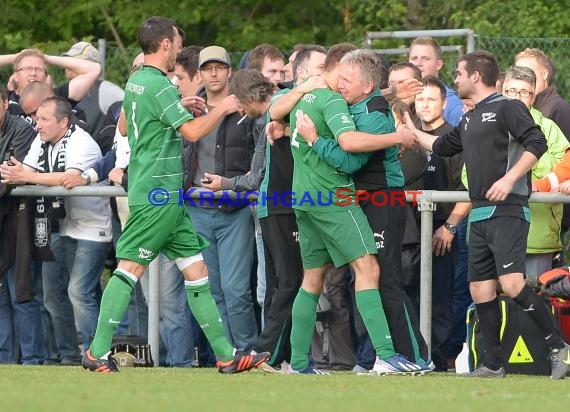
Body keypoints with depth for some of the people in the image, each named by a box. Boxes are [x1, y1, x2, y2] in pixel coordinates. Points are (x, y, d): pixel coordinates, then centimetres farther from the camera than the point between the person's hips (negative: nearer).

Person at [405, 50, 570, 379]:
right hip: (480, 214, 9)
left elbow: (536, 143, -16)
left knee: (512, 284, -21)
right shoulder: (470, 120, 21)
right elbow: (442, 146, 38)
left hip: (508, 210, -9)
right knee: (481, 289, 5)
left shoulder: (507, 108, -5)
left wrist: (509, 179, -23)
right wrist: (411, 130, 43)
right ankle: (492, 365, 11)